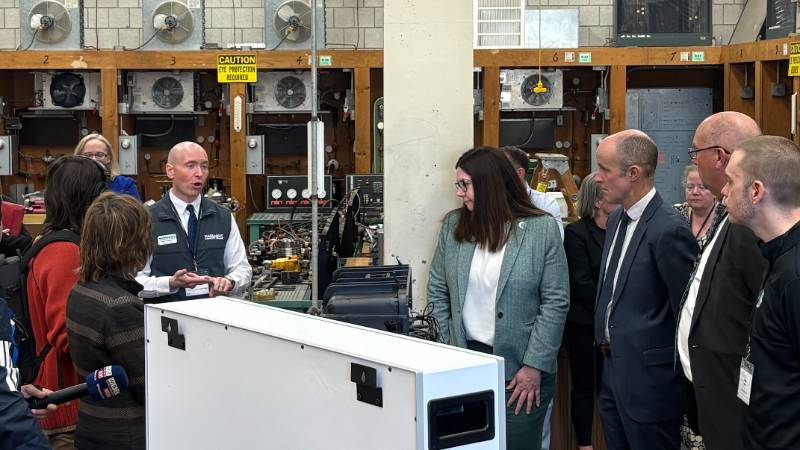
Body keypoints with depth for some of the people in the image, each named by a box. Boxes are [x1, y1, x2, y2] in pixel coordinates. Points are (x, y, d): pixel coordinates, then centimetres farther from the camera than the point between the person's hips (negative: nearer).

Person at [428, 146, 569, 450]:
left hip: (520, 368, -3)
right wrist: (448, 347, 4)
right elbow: (437, 291, 11)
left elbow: (556, 302, -7)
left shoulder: (542, 229, -7)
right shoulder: (453, 226, 3)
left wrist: (534, 366, -11)